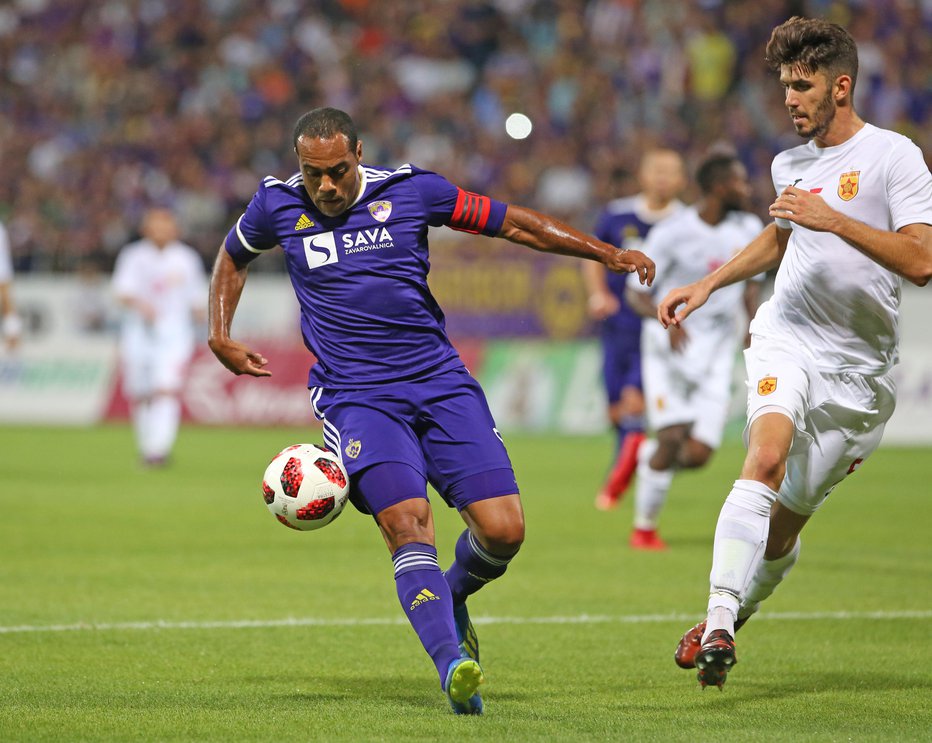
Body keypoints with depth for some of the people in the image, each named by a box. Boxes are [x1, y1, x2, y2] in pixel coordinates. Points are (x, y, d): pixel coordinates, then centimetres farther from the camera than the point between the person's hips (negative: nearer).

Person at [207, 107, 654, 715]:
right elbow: (233, 257, 25)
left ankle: (451, 597, 24)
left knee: (503, 529, -10)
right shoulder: (277, 206, 4)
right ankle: (452, 665, -35)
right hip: (355, 396, -1)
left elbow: (510, 223, 8)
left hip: (441, 383, 1)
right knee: (407, 523, -26)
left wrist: (605, 252, 5)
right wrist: (220, 336, 13)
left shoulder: (411, 190, 0)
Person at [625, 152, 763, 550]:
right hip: (669, 345, -4)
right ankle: (644, 528, 6)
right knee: (671, 438, -14)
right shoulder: (671, 233, -12)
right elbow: (637, 294, -8)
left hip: (716, 353, 4)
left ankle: (646, 455, 27)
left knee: (697, 455, -8)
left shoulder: (749, 229, 3)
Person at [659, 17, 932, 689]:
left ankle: (735, 614, 30)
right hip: (787, 339, 2)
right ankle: (718, 622, -35)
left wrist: (833, 219, -24)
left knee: (787, 520, 3)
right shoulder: (790, 165, 11)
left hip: (859, 369, -2)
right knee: (766, 459, -27)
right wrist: (708, 286, 23)